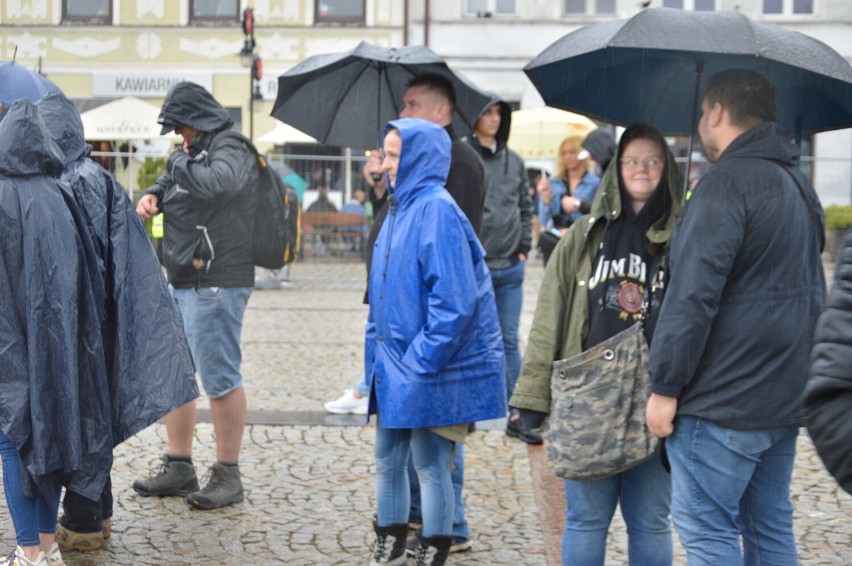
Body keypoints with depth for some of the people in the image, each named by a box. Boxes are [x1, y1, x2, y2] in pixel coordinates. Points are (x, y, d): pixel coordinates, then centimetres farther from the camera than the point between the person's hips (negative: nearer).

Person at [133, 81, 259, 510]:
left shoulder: (230, 151, -10)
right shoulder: (192, 153, 19)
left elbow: (216, 184, -31)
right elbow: (169, 184, 29)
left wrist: (181, 165, -13)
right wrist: (151, 197, 6)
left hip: (216, 284, -10)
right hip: (183, 282, 10)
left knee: (219, 378, -5)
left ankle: (228, 475, 5)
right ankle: (179, 467, 25)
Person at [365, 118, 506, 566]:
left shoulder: (437, 210, -17)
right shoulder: (401, 208, 10)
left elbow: (454, 300, -23)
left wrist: (421, 362, -20)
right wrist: (376, 352, 12)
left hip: (430, 369, -9)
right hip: (393, 363, 9)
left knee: (430, 465, 4)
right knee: (387, 459, 16)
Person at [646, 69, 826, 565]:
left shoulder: (728, 183, -15)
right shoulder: (800, 187, 15)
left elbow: (693, 297, -21)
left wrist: (665, 387, -15)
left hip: (725, 402, -9)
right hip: (787, 393, 9)